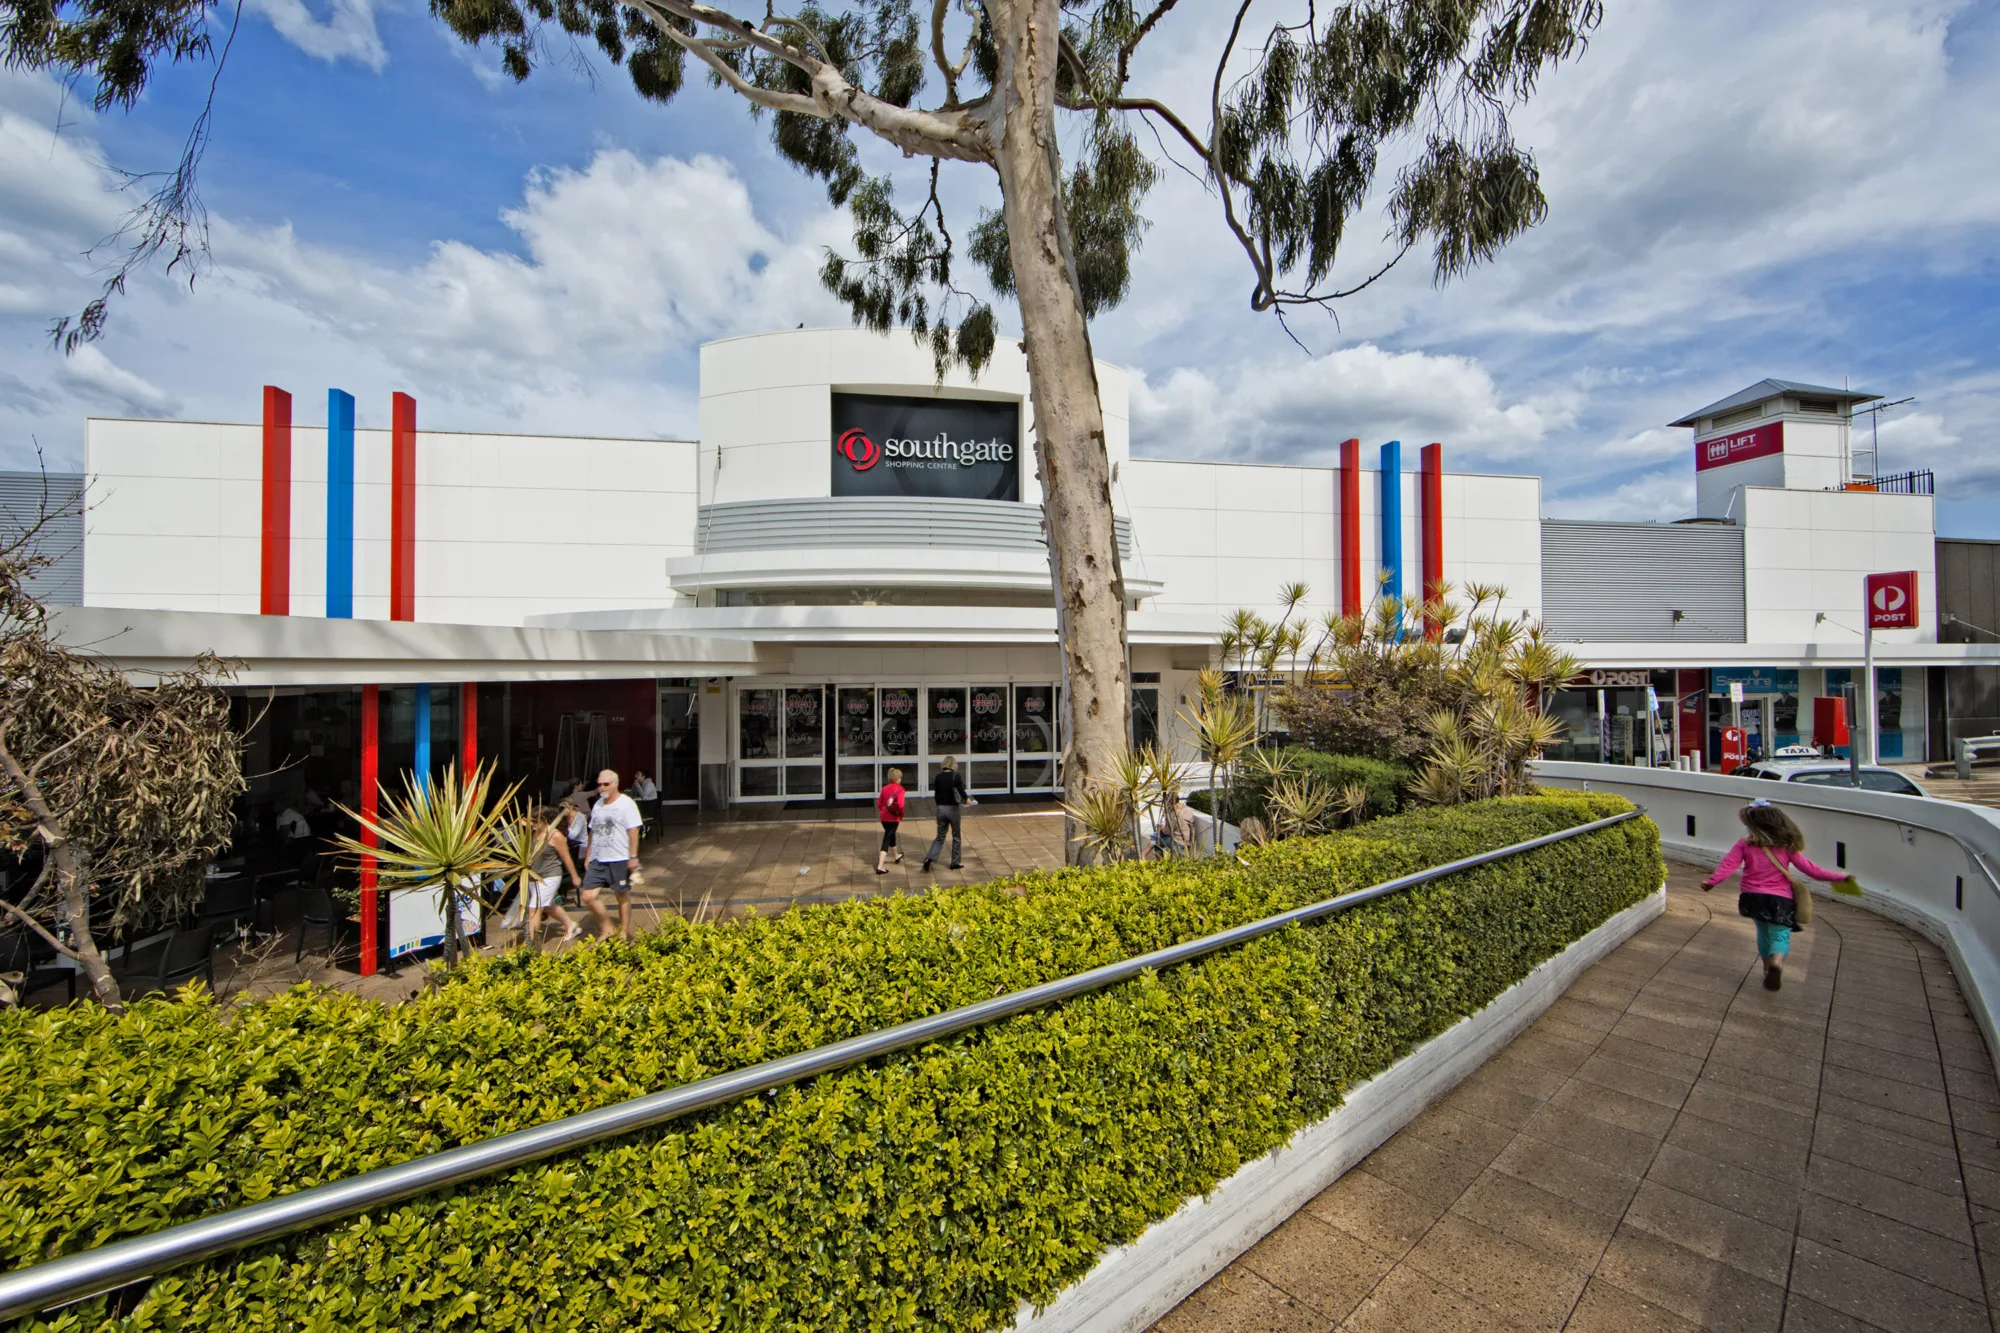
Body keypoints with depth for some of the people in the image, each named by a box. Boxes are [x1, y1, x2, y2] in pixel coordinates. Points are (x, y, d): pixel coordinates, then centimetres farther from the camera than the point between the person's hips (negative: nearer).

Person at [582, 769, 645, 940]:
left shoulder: (626, 804, -9)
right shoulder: (598, 804, 12)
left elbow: (633, 831, -13)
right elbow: (593, 832, 17)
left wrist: (633, 857, -17)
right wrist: (588, 856, 15)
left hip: (619, 860, -6)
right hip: (597, 860, 6)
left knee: (622, 896, 5)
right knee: (589, 896, 0)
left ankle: (624, 932, 19)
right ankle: (606, 929, 17)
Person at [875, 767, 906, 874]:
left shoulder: (884, 788, 4)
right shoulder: (899, 789, -12)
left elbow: (878, 804, 4)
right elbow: (900, 805, -23)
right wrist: (901, 815, -8)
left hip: (884, 817, 6)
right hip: (893, 818, -6)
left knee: (891, 835, 27)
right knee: (886, 841, -3)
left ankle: (897, 856, 50)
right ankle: (880, 866, -8)